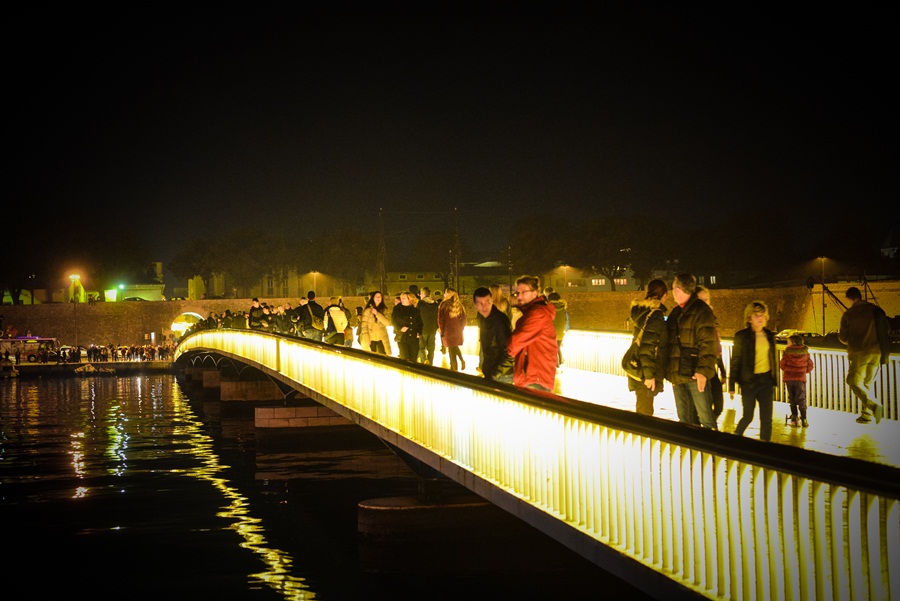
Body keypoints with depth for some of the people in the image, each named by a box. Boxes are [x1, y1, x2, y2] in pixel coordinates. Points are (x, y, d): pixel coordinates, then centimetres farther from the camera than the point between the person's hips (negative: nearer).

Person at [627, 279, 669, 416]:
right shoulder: (655, 315, -16)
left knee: (643, 410, 17)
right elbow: (647, 347, -22)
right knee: (645, 412, -4)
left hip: (639, 370, 9)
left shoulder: (643, 311, 11)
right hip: (646, 373, -9)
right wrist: (649, 375, -22)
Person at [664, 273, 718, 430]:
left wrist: (703, 370, -23)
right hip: (677, 375, 8)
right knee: (685, 419, 12)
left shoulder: (701, 310, -7)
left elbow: (708, 344, -14)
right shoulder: (675, 313, 17)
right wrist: (670, 372, 17)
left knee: (705, 417, -8)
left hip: (695, 375, -8)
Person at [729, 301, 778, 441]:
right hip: (749, 381, -4)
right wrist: (732, 386, -6)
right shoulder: (742, 336, -6)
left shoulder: (770, 335, 8)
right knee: (748, 417, 4)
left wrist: (774, 381, 14)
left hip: (766, 380, 4)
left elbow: (773, 360, 16)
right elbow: (735, 361, -4)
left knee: (766, 419, 1)